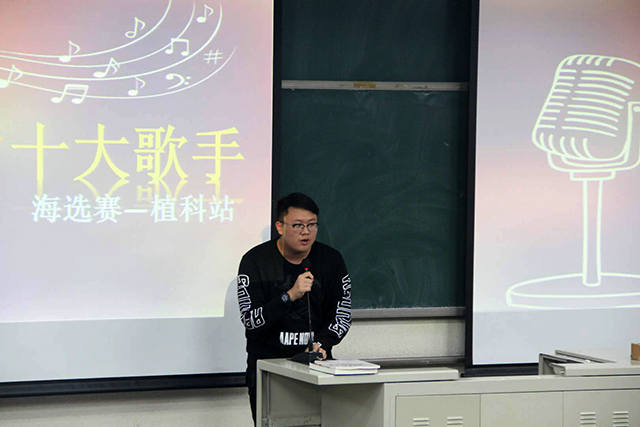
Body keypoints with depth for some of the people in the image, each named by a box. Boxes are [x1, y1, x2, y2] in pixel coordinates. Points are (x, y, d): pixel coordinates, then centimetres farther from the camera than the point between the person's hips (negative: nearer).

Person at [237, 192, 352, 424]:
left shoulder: (331, 260, 4)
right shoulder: (255, 261, -5)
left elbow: (342, 315, 5)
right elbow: (250, 320, -12)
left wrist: (322, 344, -13)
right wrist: (289, 296, -24)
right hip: (267, 360, -2)